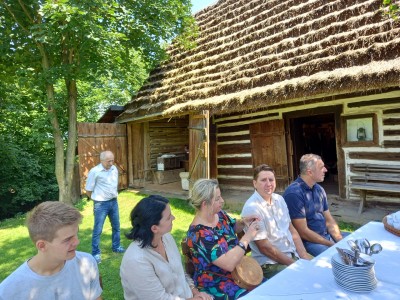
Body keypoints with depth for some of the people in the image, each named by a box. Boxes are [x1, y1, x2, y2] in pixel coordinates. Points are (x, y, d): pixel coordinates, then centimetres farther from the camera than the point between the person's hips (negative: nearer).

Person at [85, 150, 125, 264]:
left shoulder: (114, 169, 2)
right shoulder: (94, 171, -16)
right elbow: (88, 191, -8)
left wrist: (114, 196, 12)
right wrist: (98, 198, 4)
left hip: (114, 202, 6)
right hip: (101, 204, -6)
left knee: (116, 226, 18)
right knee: (97, 230, 4)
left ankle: (116, 246, 37)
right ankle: (96, 253, 19)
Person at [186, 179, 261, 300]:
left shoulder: (219, 214, -5)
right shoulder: (199, 233, -28)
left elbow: (233, 228, 16)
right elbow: (229, 264, -32)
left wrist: (243, 222, -6)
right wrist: (247, 237, -25)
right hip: (215, 284, -7)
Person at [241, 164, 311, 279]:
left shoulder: (279, 199, 5)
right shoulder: (251, 208, -19)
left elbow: (292, 229, 9)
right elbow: (264, 247, -18)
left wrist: (304, 257, -2)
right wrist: (295, 264, -14)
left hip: (293, 255, 7)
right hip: (270, 263, -7)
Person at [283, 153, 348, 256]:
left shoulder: (319, 189, 7)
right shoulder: (294, 193, -22)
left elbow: (329, 221, 11)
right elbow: (303, 232, -21)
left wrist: (340, 241, -5)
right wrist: (332, 245, -16)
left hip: (327, 235, 9)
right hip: (308, 241, -9)